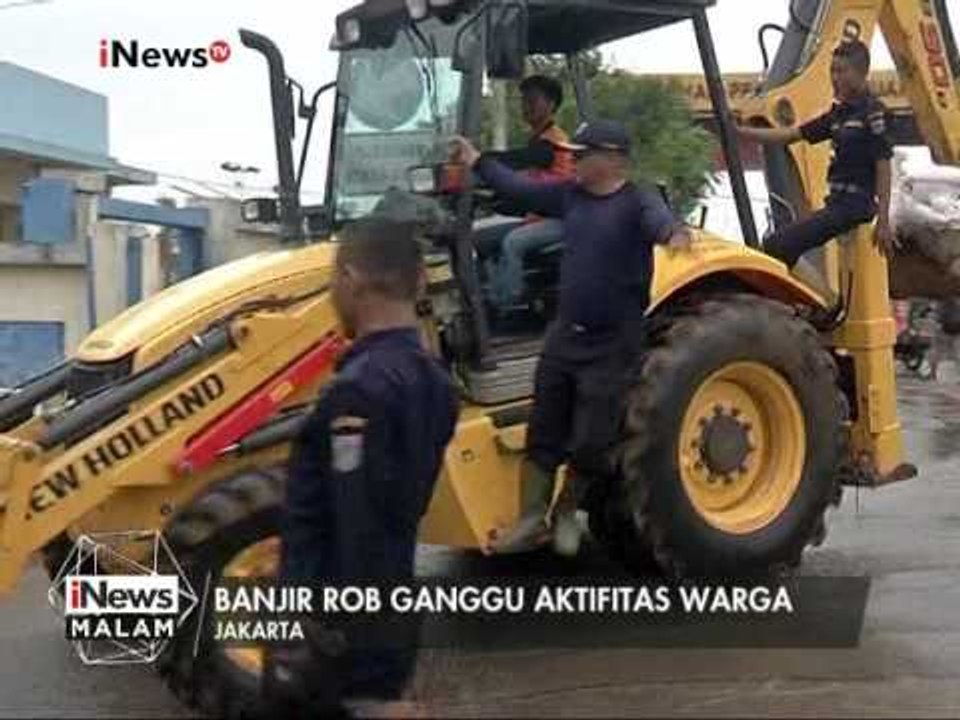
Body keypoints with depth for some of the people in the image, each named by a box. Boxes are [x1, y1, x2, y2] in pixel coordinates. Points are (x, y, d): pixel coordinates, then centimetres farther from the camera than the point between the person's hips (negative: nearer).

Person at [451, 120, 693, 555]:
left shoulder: (636, 202, -13)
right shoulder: (570, 196, 7)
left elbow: (657, 219, -34)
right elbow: (521, 190, 18)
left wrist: (675, 232, -57)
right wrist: (478, 162, 22)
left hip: (611, 346, -6)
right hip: (564, 335, 6)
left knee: (590, 442, 1)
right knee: (544, 433, 10)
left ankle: (566, 512, 25)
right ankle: (532, 520, 20)